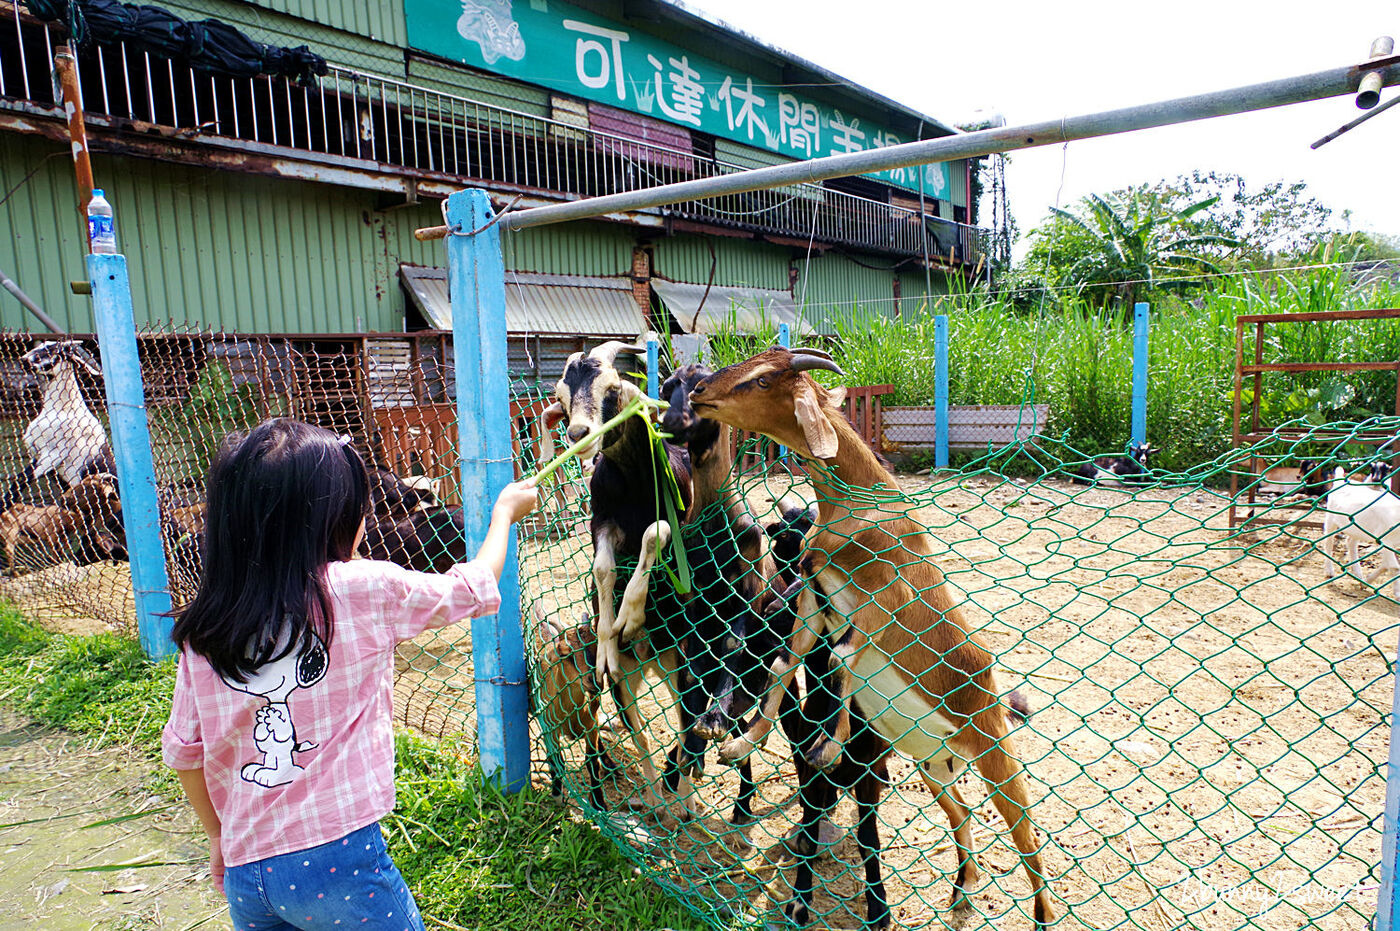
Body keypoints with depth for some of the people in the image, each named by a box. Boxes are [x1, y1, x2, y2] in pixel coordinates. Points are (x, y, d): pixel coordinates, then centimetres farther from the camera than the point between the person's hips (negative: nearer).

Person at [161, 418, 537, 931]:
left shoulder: (202, 631, -1)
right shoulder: (365, 591, -13)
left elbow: (183, 752, 7)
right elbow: (476, 587, 1)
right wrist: (504, 510, 18)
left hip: (244, 873, 5)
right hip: (339, 858, -4)